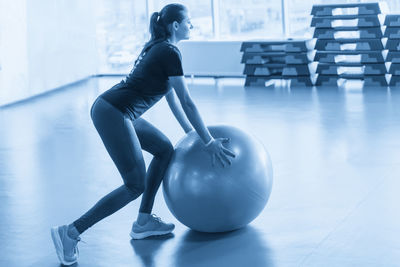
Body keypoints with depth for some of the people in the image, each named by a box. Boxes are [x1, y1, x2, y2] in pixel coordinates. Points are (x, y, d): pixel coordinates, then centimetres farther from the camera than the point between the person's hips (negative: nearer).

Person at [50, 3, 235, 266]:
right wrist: (210, 142, -6)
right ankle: (70, 232, -7)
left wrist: (192, 134, 25)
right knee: (136, 185, -5)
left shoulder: (159, 48, 19)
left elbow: (172, 97, 23)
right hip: (112, 114, -10)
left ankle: (143, 222, 20)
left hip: (110, 108, 10)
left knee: (165, 149, 18)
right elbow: (186, 102, -11)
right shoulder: (170, 52, -11)